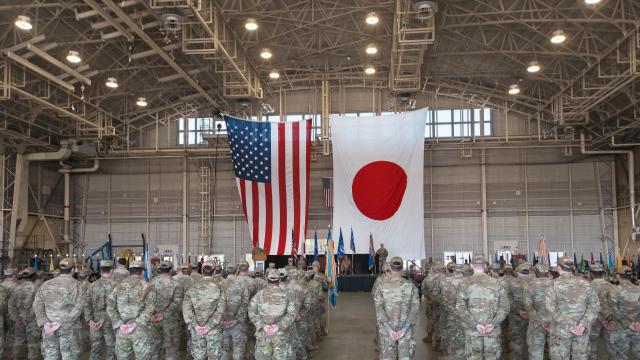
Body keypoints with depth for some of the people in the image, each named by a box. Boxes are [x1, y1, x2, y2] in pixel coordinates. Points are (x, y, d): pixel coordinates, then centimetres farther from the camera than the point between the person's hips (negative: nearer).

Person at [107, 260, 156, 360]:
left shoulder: (119, 286, 9)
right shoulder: (147, 287, -1)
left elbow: (110, 306, -1)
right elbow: (150, 308, -14)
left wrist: (119, 324, -5)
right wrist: (135, 324, -15)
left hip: (121, 330, 3)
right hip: (140, 330, -3)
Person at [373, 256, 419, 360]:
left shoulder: (382, 286, -5)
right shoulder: (410, 286, -4)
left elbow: (379, 308, -10)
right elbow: (415, 308, -9)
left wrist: (389, 328, -12)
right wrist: (404, 328, -11)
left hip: (387, 328, 0)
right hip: (405, 328, 0)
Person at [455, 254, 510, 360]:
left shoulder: (466, 283, -3)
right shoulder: (496, 283, 2)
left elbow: (460, 308, -12)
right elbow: (505, 307, -4)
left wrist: (474, 324, -12)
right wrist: (493, 323, -9)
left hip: (472, 330, -1)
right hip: (493, 330, 1)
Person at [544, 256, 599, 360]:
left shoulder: (554, 285, -8)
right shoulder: (585, 284, 3)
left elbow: (551, 307, -16)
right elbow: (595, 305, -3)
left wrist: (568, 326, -14)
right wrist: (583, 324, -11)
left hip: (561, 330, -3)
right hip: (582, 332, 3)